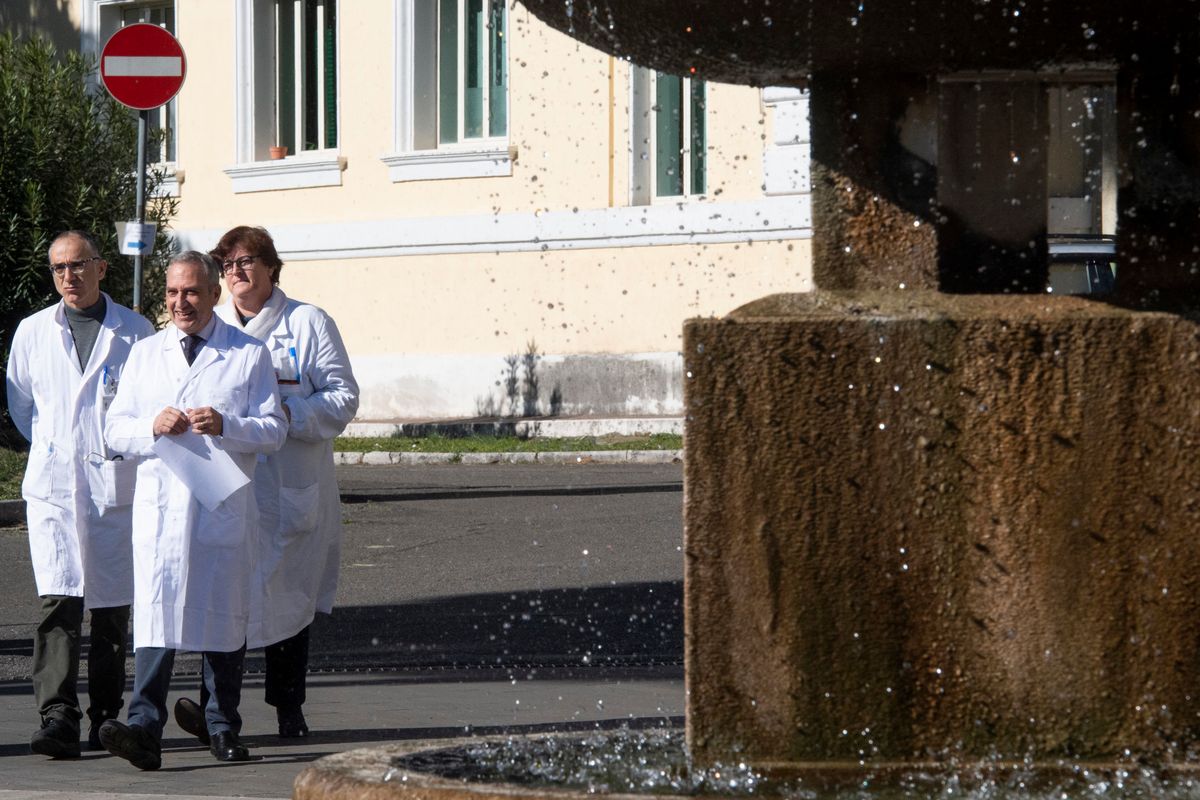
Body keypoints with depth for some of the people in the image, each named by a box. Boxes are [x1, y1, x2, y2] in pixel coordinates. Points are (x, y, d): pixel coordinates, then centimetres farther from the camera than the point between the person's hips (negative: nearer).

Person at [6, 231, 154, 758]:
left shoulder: (135, 332, 4)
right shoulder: (33, 333, 9)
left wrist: (117, 447, 9)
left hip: (116, 485, 0)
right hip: (52, 488, 0)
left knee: (112, 607, 6)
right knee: (57, 602, -13)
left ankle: (105, 716, 18)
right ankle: (58, 718, -20)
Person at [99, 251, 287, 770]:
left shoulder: (249, 355, 6)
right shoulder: (144, 355, 15)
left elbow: (273, 431, 2)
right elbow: (116, 430, 12)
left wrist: (225, 425, -16)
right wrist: (153, 427, -9)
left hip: (224, 507, -1)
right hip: (159, 506, 1)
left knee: (224, 616, 5)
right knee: (155, 612, -12)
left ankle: (223, 728, 16)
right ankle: (144, 730, -21)